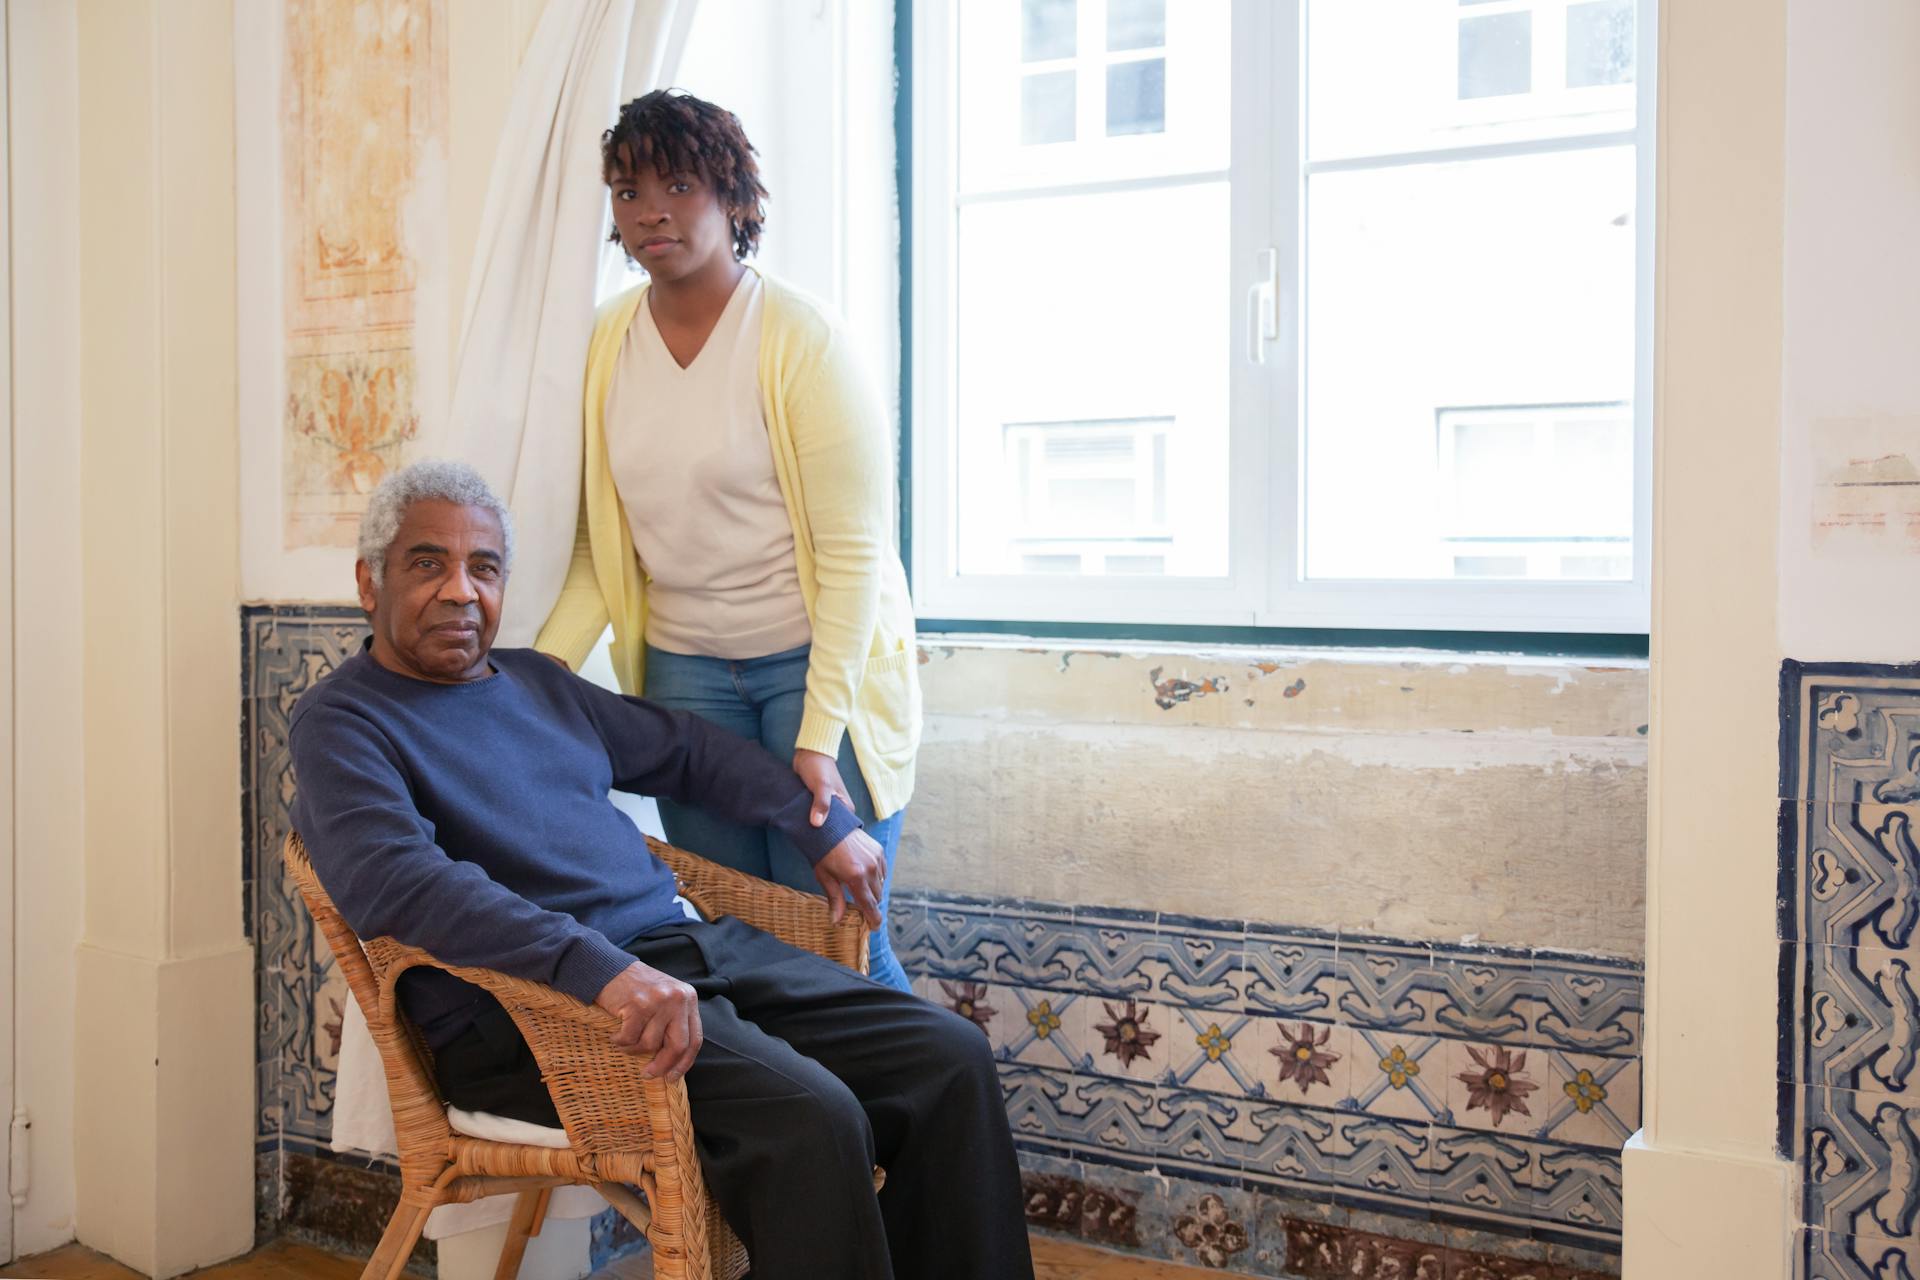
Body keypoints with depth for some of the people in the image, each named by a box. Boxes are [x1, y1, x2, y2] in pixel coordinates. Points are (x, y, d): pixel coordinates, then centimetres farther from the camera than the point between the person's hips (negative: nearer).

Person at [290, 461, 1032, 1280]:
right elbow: (397, 881, -22)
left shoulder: (535, 682, 21)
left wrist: (821, 824, 23)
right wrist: (599, 968, -33)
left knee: (949, 1057, -7)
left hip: (688, 945, 8)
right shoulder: (341, 723, -2)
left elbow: (683, 748, 33)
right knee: (809, 1117, -30)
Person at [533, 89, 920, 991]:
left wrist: (819, 734, -18)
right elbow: (603, 543, 6)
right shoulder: (606, 344, 3)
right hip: (683, 665, 5)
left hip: (814, 657, -4)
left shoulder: (800, 341, -13)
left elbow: (852, 552, -14)